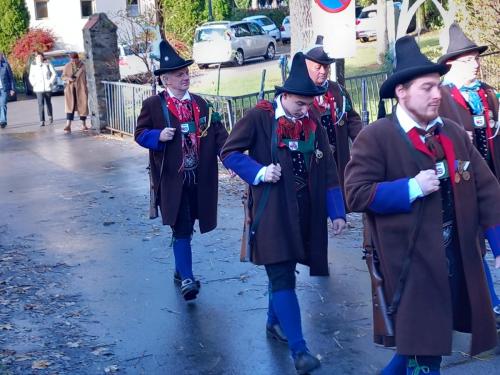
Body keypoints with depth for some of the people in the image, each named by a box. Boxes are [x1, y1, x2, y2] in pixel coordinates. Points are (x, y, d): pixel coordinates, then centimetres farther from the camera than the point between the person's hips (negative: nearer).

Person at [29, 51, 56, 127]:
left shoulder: (48, 64, 0)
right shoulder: (33, 66, 1)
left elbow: (54, 74, 5)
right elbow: (31, 77, 11)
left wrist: (51, 82, -3)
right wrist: (34, 84, 0)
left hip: (47, 87, 1)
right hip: (38, 88, -1)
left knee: (48, 103, 17)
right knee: (40, 104, -10)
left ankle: (50, 116, 39)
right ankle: (42, 121, -12)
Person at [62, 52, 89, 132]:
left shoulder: (82, 66, 0)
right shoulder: (67, 66, 2)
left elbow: (85, 77, 7)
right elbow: (63, 76, 6)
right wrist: (69, 78, -14)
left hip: (81, 89, 0)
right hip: (70, 89, 0)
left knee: (83, 106, 4)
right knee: (70, 106, -8)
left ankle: (83, 124, 19)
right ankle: (68, 125, -17)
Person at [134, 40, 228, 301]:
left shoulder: (200, 104, 10)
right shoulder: (153, 105, -2)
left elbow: (217, 133, 3)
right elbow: (140, 133, 3)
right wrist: (159, 136, -18)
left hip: (199, 178, 5)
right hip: (172, 179, -4)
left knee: (186, 228, 15)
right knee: (181, 229, -8)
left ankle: (180, 270, 31)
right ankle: (186, 279, -6)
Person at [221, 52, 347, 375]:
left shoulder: (312, 123, 5)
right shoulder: (259, 117, -9)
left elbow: (327, 170, 6)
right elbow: (230, 153, -5)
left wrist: (337, 211, 1)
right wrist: (258, 172, -20)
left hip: (305, 211, 5)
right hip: (272, 211, -5)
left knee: (284, 271, 17)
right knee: (282, 276, -8)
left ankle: (275, 323, 39)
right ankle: (299, 349, -8)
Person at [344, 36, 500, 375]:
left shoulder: (454, 132, 7)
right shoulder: (375, 138, -9)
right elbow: (356, 194, -14)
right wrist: (411, 188, -20)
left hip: (458, 259, 6)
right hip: (412, 264, -6)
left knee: (433, 339, 17)